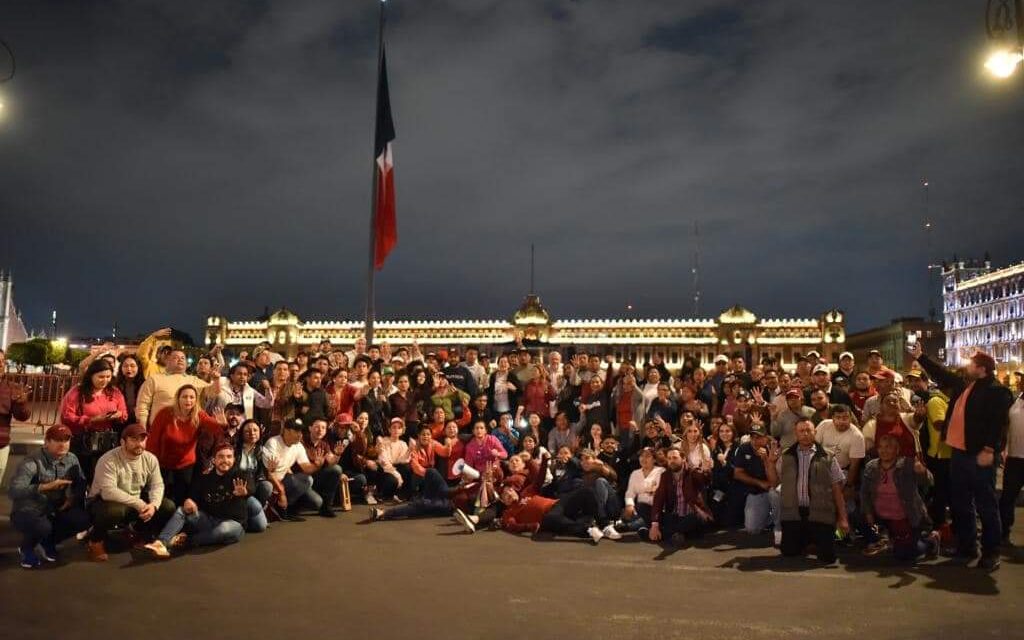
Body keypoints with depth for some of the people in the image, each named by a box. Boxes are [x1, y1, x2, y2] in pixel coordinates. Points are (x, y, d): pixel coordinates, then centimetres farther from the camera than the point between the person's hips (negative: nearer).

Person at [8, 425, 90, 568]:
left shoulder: (71, 459, -1)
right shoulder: (31, 462, -20)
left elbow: (81, 483, 11)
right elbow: (13, 491, -31)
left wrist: (73, 498, -10)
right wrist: (46, 486, -40)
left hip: (55, 510, 5)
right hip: (27, 512, -5)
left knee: (82, 519, -20)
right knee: (43, 527, -37)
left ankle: (48, 542, 12)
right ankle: (26, 548, 3)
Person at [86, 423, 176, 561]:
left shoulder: (150, 459, -4)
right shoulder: (108, 460, -23)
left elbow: (157, 485, -4)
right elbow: (108, 492, -33)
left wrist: (153, 504, -26)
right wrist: (139, 504, -31)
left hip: (138, 504, 6)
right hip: (105, 502, -6)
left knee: (168, 507, -10)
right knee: (115, 511, -40)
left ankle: (138, 531, 17)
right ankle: (96, 538, -6)